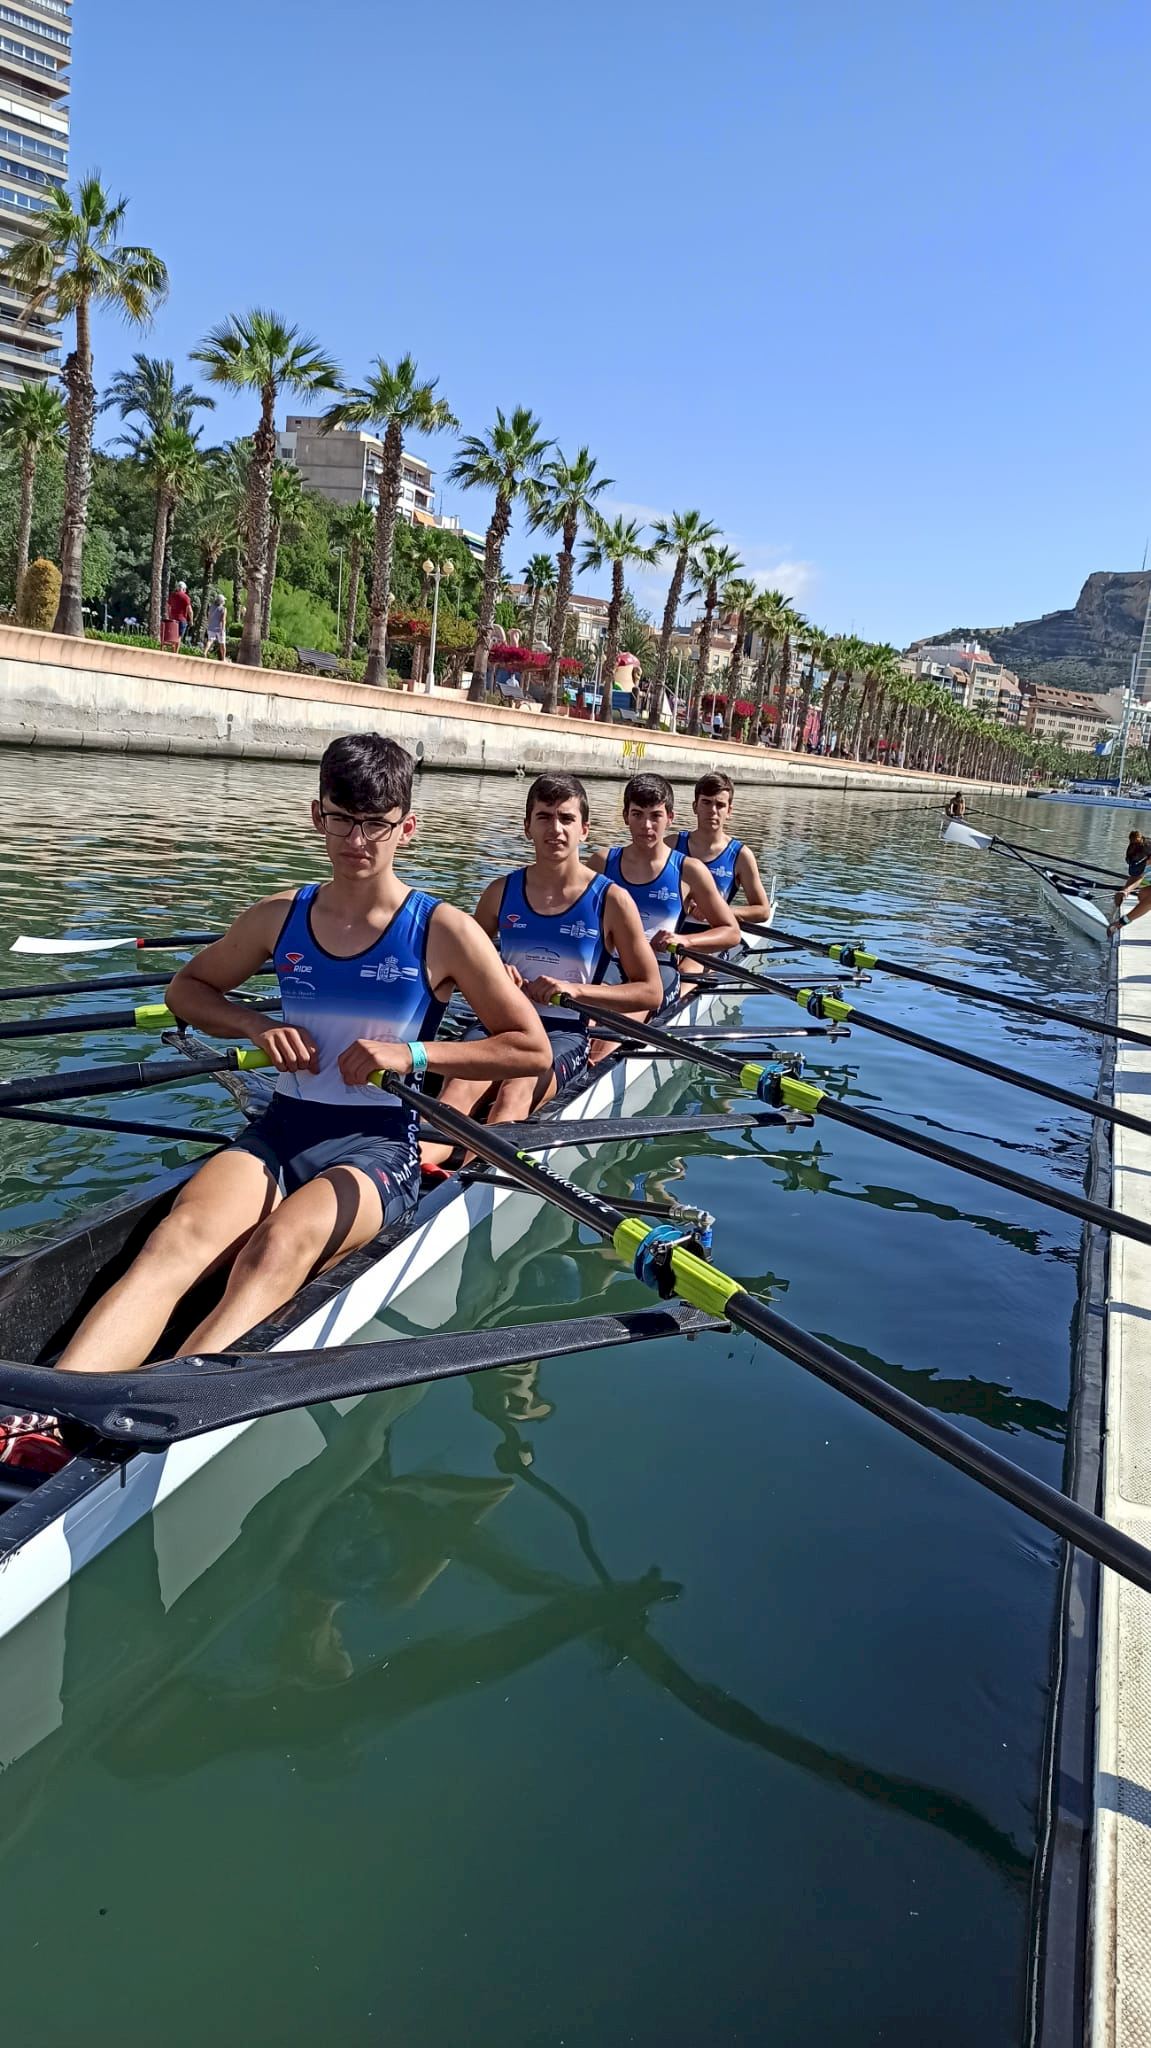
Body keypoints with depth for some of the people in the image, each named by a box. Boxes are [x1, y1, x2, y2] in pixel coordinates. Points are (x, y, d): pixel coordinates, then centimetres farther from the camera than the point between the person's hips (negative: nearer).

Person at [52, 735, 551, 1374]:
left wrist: (413, 1053, -12)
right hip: (280, 1130, 3)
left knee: (279, 1248, -36)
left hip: (377, 1145, -3)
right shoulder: (280, 916, 9)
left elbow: (533, 1050, 0)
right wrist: (257, 1026, 3)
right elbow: (187, 987, 24)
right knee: (177, 1239, -29)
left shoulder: (442, 931, -1)